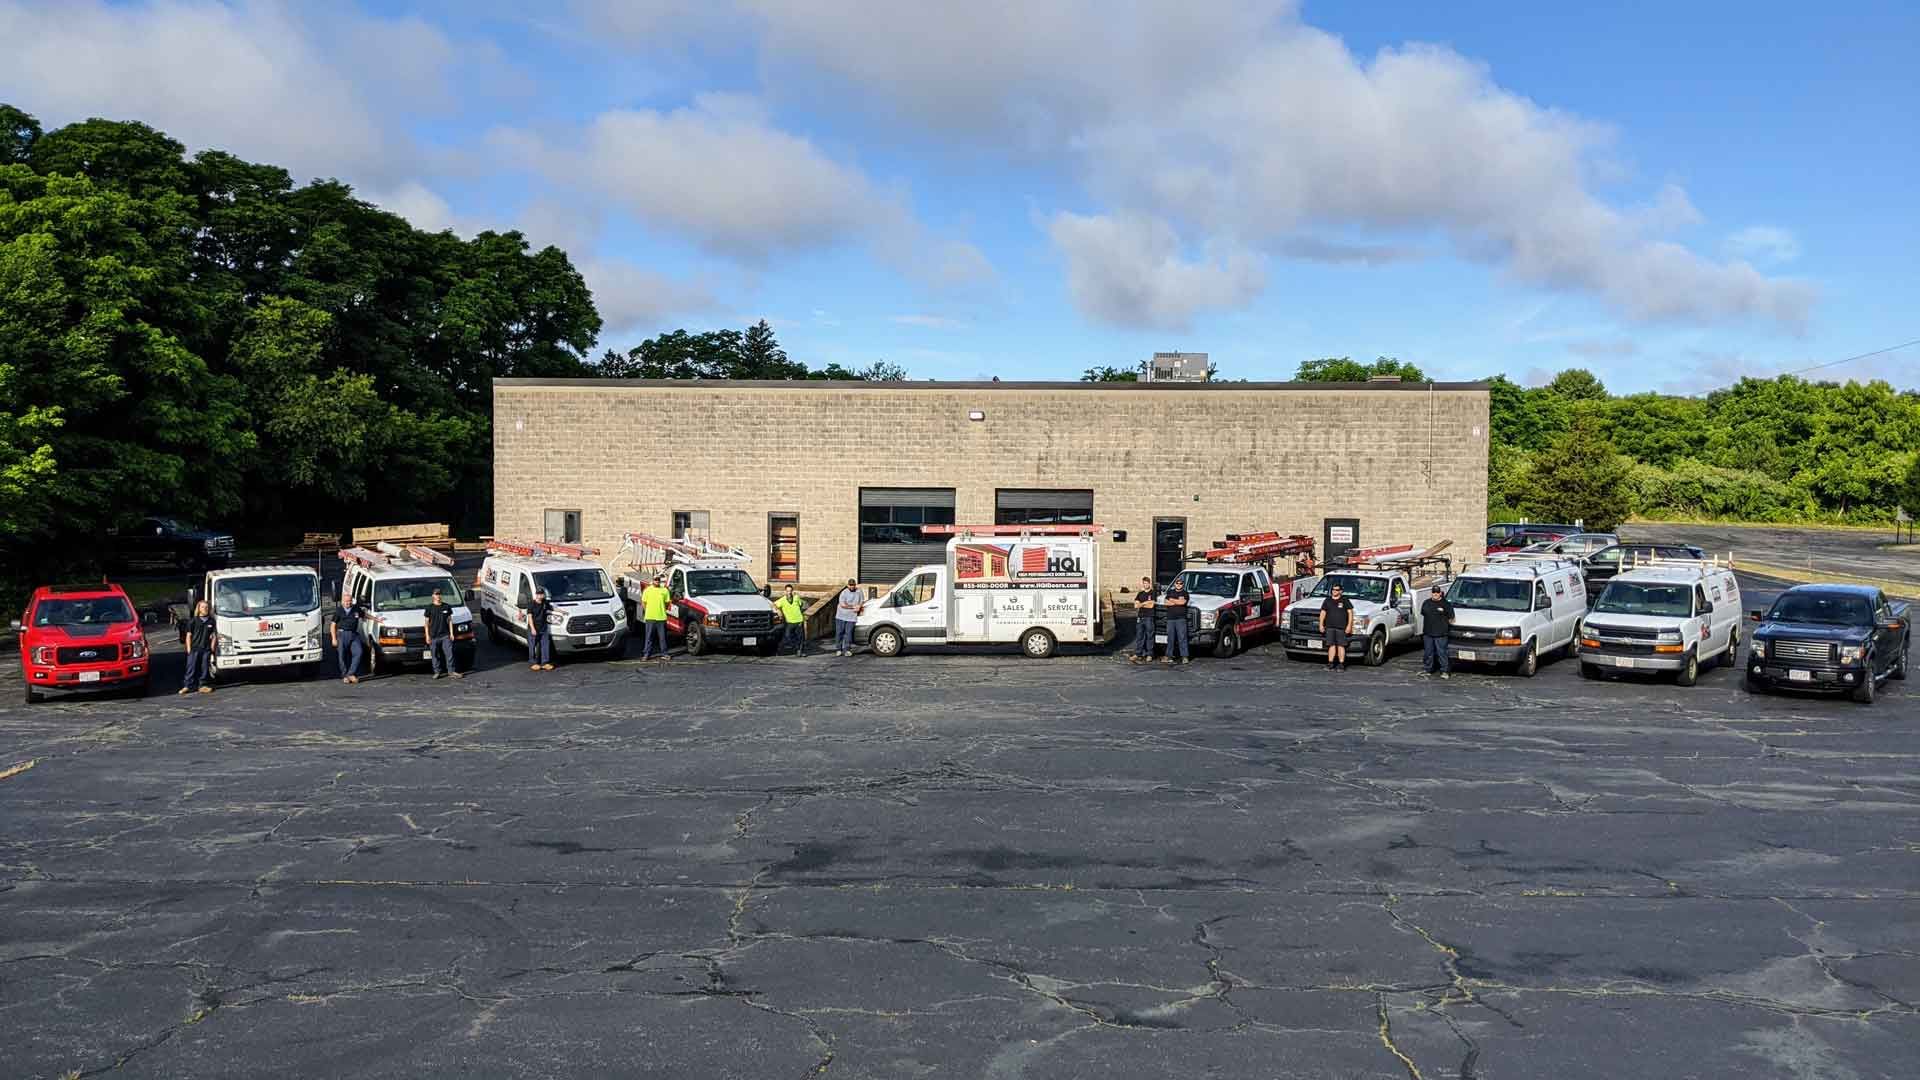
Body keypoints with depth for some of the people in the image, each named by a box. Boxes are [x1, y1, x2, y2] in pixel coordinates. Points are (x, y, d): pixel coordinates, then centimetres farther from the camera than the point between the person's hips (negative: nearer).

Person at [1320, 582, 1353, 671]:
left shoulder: (1344, 600, 3)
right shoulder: (1327, 601, 13)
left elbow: (1350, 612, 2)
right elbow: (1323, 613, 16)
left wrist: (1349, 625, -6)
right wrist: (1321, 624, 7)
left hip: (1341, 627, -3)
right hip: (1330, 627, 3)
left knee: (1341, 646, -3)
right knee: (1331, 645, 3)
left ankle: (1341, 665, 2)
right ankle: (1330, 664, 7)